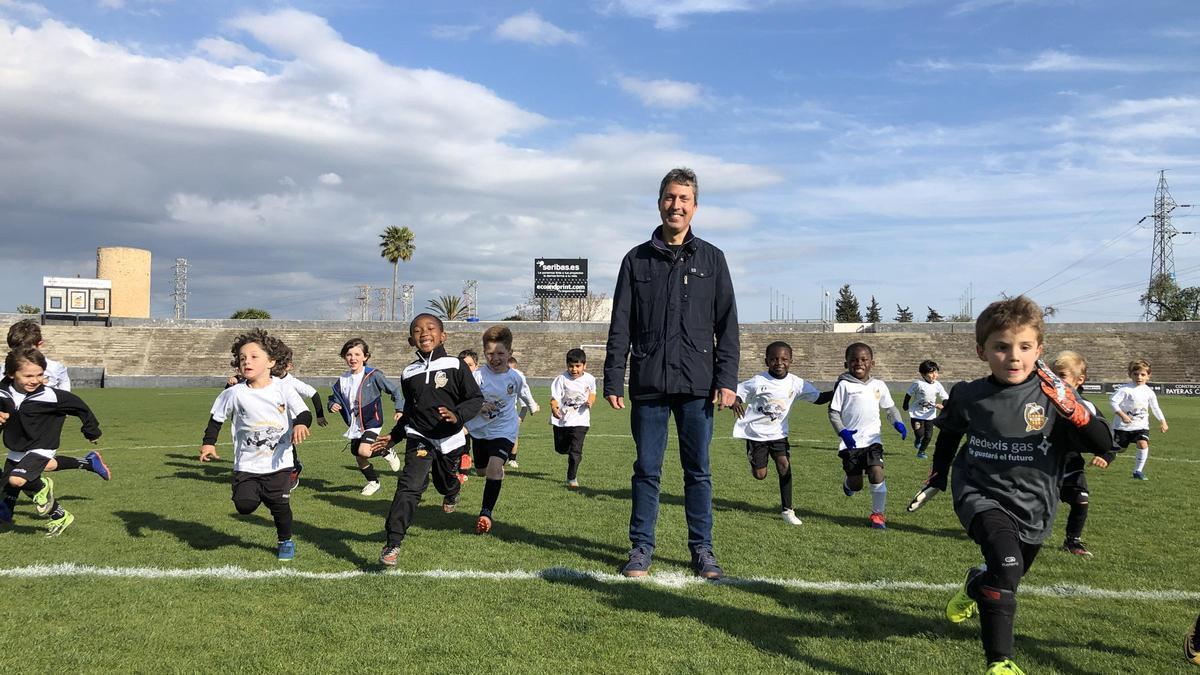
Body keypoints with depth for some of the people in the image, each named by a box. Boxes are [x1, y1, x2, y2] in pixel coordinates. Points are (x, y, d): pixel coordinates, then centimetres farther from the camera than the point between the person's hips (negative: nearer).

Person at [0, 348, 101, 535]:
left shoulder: (50, 396, -22)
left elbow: (78, 405, -9)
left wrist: (92, 431, 2)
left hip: (40, 449, -6)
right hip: (15, 450, 6)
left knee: (16, 480, -30)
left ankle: (42, 488, 6)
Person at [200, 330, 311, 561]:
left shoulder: (282, 389, -10)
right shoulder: (234, 393, -7)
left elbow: (304, 413, -12)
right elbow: (216, 418, 8)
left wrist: (301, 424, -34)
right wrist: (208, 443, 0)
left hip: (279, 462, -1)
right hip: (247, 464, 1)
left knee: (280, 506, 5)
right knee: (244, 506, -14)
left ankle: (285, 542, 31)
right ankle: (254, 493, 22)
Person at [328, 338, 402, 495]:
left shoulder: (373, 375, -13)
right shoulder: (342, 380, 0)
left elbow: (394, 390, -4)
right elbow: (335, 398, 11)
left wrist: (399, 410, -8)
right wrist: (333, 406, -12)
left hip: (371, 423, -6)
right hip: (355, 426, 6)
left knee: (364, 451, -26)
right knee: (359, 459, 13)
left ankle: (388, 453, 3)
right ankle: (373, 482, 37)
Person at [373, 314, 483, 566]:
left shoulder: (455, 366, -10)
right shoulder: (409, 373, 2)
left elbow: (476, 399, -10)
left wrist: (458, 415, -26)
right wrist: (393, 437, 15)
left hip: (449, 438, 0)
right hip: (418, 437, 1)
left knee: (446, 482, 20)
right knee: (410, 486, -16)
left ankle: (451, 494, 60)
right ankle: (393, 543, -15)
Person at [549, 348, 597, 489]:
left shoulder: (589, 379, -4)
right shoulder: (562, 378, -12)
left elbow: (592, 393, 15)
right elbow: (554, 397, -14)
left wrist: (590, 401, -7)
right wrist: (554, 409, -34)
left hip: (580, 420, -1)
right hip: (561, 419, 1)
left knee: (575, 451, -9)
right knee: (560, 449, 16)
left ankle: (572, 479, 3)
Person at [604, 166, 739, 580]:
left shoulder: (711, 258, 8)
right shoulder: (637, 259, 8)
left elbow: (727, 324, 5)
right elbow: (620, 326, 6)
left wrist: (727, 380, -3)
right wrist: (613, 380, -1)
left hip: (697, 385, 0)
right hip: (648, 384, 0)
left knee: (698, 471, 6)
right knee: (647, 470, 6)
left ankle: (703, 550, 16)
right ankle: (641, 548, 16)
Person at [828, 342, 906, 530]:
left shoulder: (879, 385, 7)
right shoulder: (844, 385, -4)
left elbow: (890, 408, 17)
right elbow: (833, 412, -3)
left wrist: (898, 423, -3)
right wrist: (842, 432, -18)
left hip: (873, 439, 2)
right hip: (851, 441, -2)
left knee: (877, 473, -14)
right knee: (856, 484, 3)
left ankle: (877, 514, 4)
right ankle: (848, 484, 41)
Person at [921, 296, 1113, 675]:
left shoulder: (1054, 396, -11)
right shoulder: (967, 397, -7)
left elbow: (1100, 445, -18)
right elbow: (948, 436, 14)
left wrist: (1070, 407, -34)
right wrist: (936, 479, 18)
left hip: (1031, 507, 2)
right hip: (981, 497, -2)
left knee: (1007, 578, 21)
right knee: (1006, 563, -29)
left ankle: (975, 587, 58)